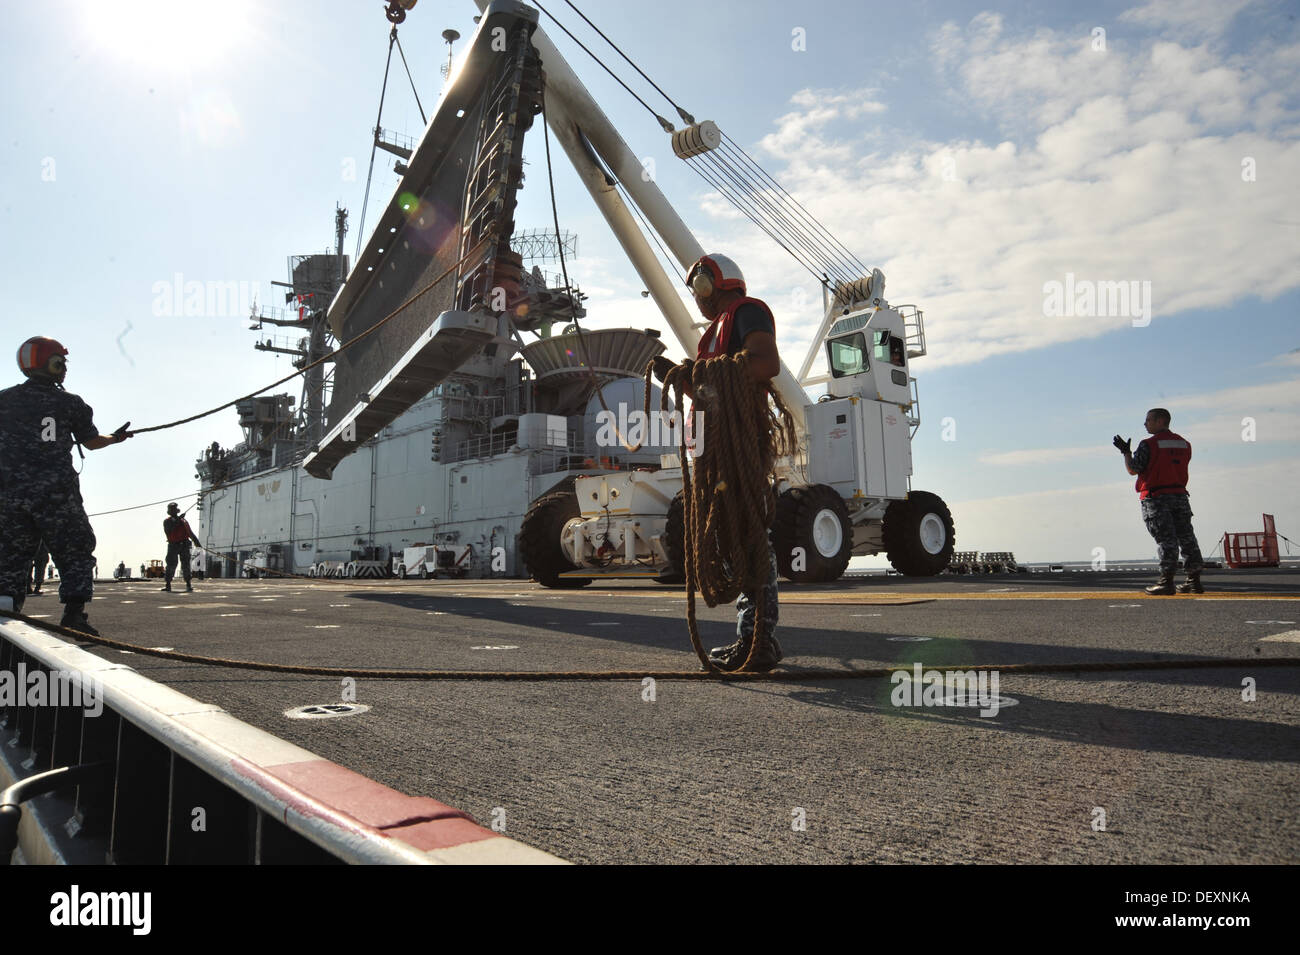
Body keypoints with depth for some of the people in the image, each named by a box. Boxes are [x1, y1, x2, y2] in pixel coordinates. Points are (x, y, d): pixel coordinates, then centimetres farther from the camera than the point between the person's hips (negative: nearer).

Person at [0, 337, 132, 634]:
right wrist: (116, 438, 31)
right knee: (75, 554, 6)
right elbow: (92, 442, 13)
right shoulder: (70, 403, 2)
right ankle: (73, 615, -2)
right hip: (56, 493, -3)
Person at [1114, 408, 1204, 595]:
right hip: (1180, 495, 6)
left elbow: (1133, 469, -9)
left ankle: (1167, 582, -9)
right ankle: (1195, 581, 14)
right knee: (1186, 537, 10)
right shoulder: (1184, 443, 11)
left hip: (1156, 498, -6)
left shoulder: (1148, 445, -10)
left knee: (1166, 539, -8)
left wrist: (1126, 452, 7)